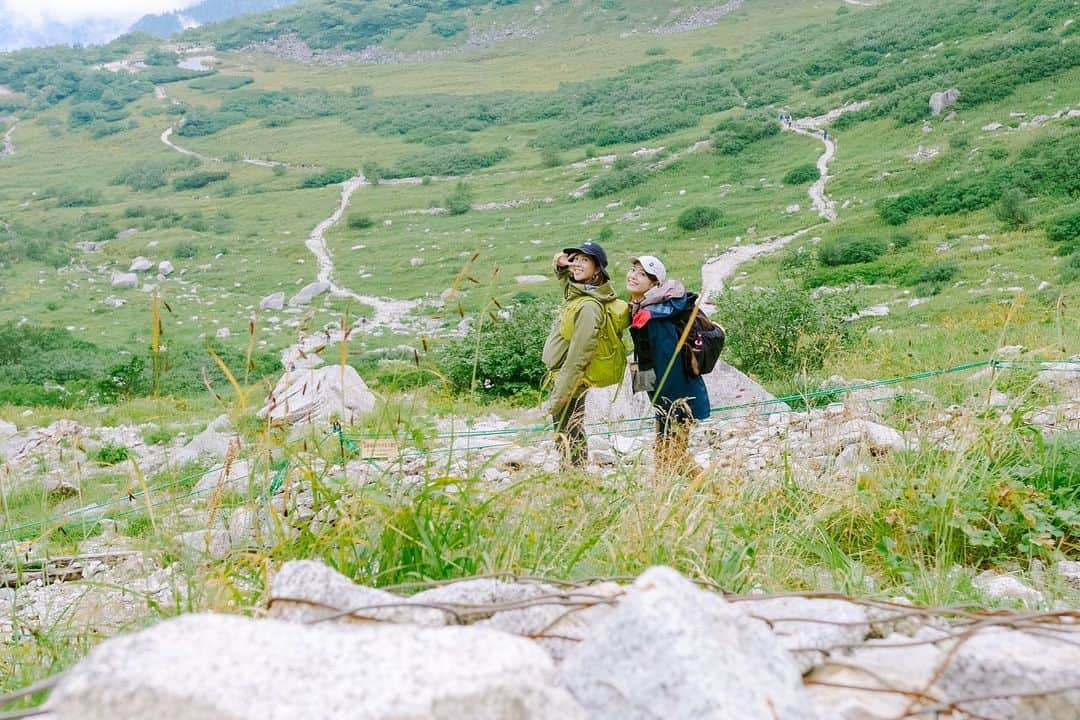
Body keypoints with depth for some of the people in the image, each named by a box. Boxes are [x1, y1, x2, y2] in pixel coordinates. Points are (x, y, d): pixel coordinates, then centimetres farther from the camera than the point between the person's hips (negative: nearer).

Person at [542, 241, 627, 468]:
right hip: (563, 377, 10)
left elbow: (578, 358, -26)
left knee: (568, 439, -4)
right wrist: (561, 264, 4)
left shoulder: (589, 306, -23)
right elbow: (566, 276, 29)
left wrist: (556, 399, -24)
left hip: (569, 381, -10)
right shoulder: (578, 290, 3)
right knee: (572, 437, 19)